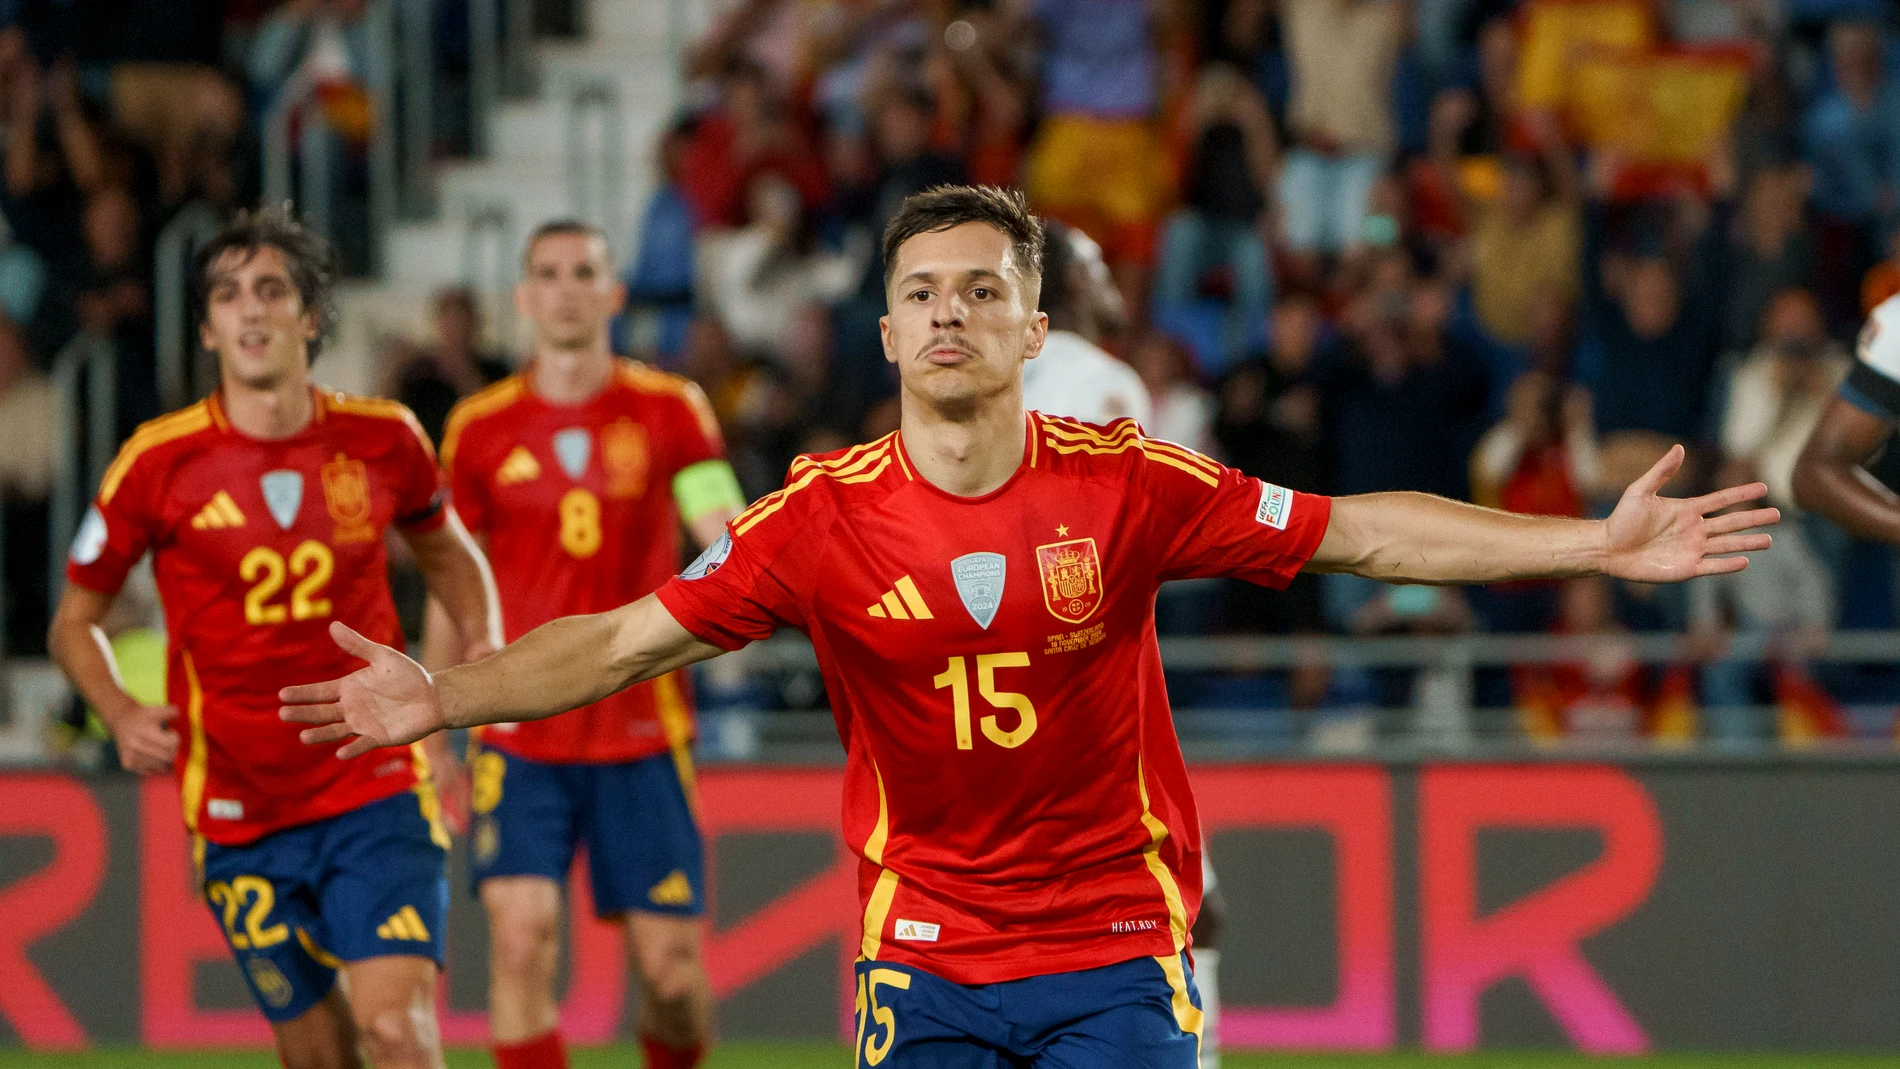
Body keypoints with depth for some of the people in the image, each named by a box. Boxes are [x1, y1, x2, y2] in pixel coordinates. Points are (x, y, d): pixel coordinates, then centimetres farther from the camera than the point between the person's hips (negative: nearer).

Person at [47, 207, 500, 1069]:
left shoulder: (383, 441, 0)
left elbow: (447, 552, 21)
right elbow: (75, 621, 6)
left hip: (376, 794, 0)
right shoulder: (158, 464, -5)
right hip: (239, 819, 0)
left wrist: (485, 653, 4)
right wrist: (122, 714, -13)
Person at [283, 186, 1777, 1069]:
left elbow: (1366, 534, -3)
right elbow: (630, 639, -3)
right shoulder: (825, 516, -6)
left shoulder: (1125, 486, -7)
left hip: (1115, 943, -1)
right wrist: (446, 696, -14)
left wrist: (1599, 543, -7)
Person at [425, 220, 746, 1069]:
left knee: (671, 965, 0)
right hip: (519, 735, 0)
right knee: (521, 934, -17)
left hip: (643, 732, 0)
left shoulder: (669, 411, 4)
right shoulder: (481, 428, 7)